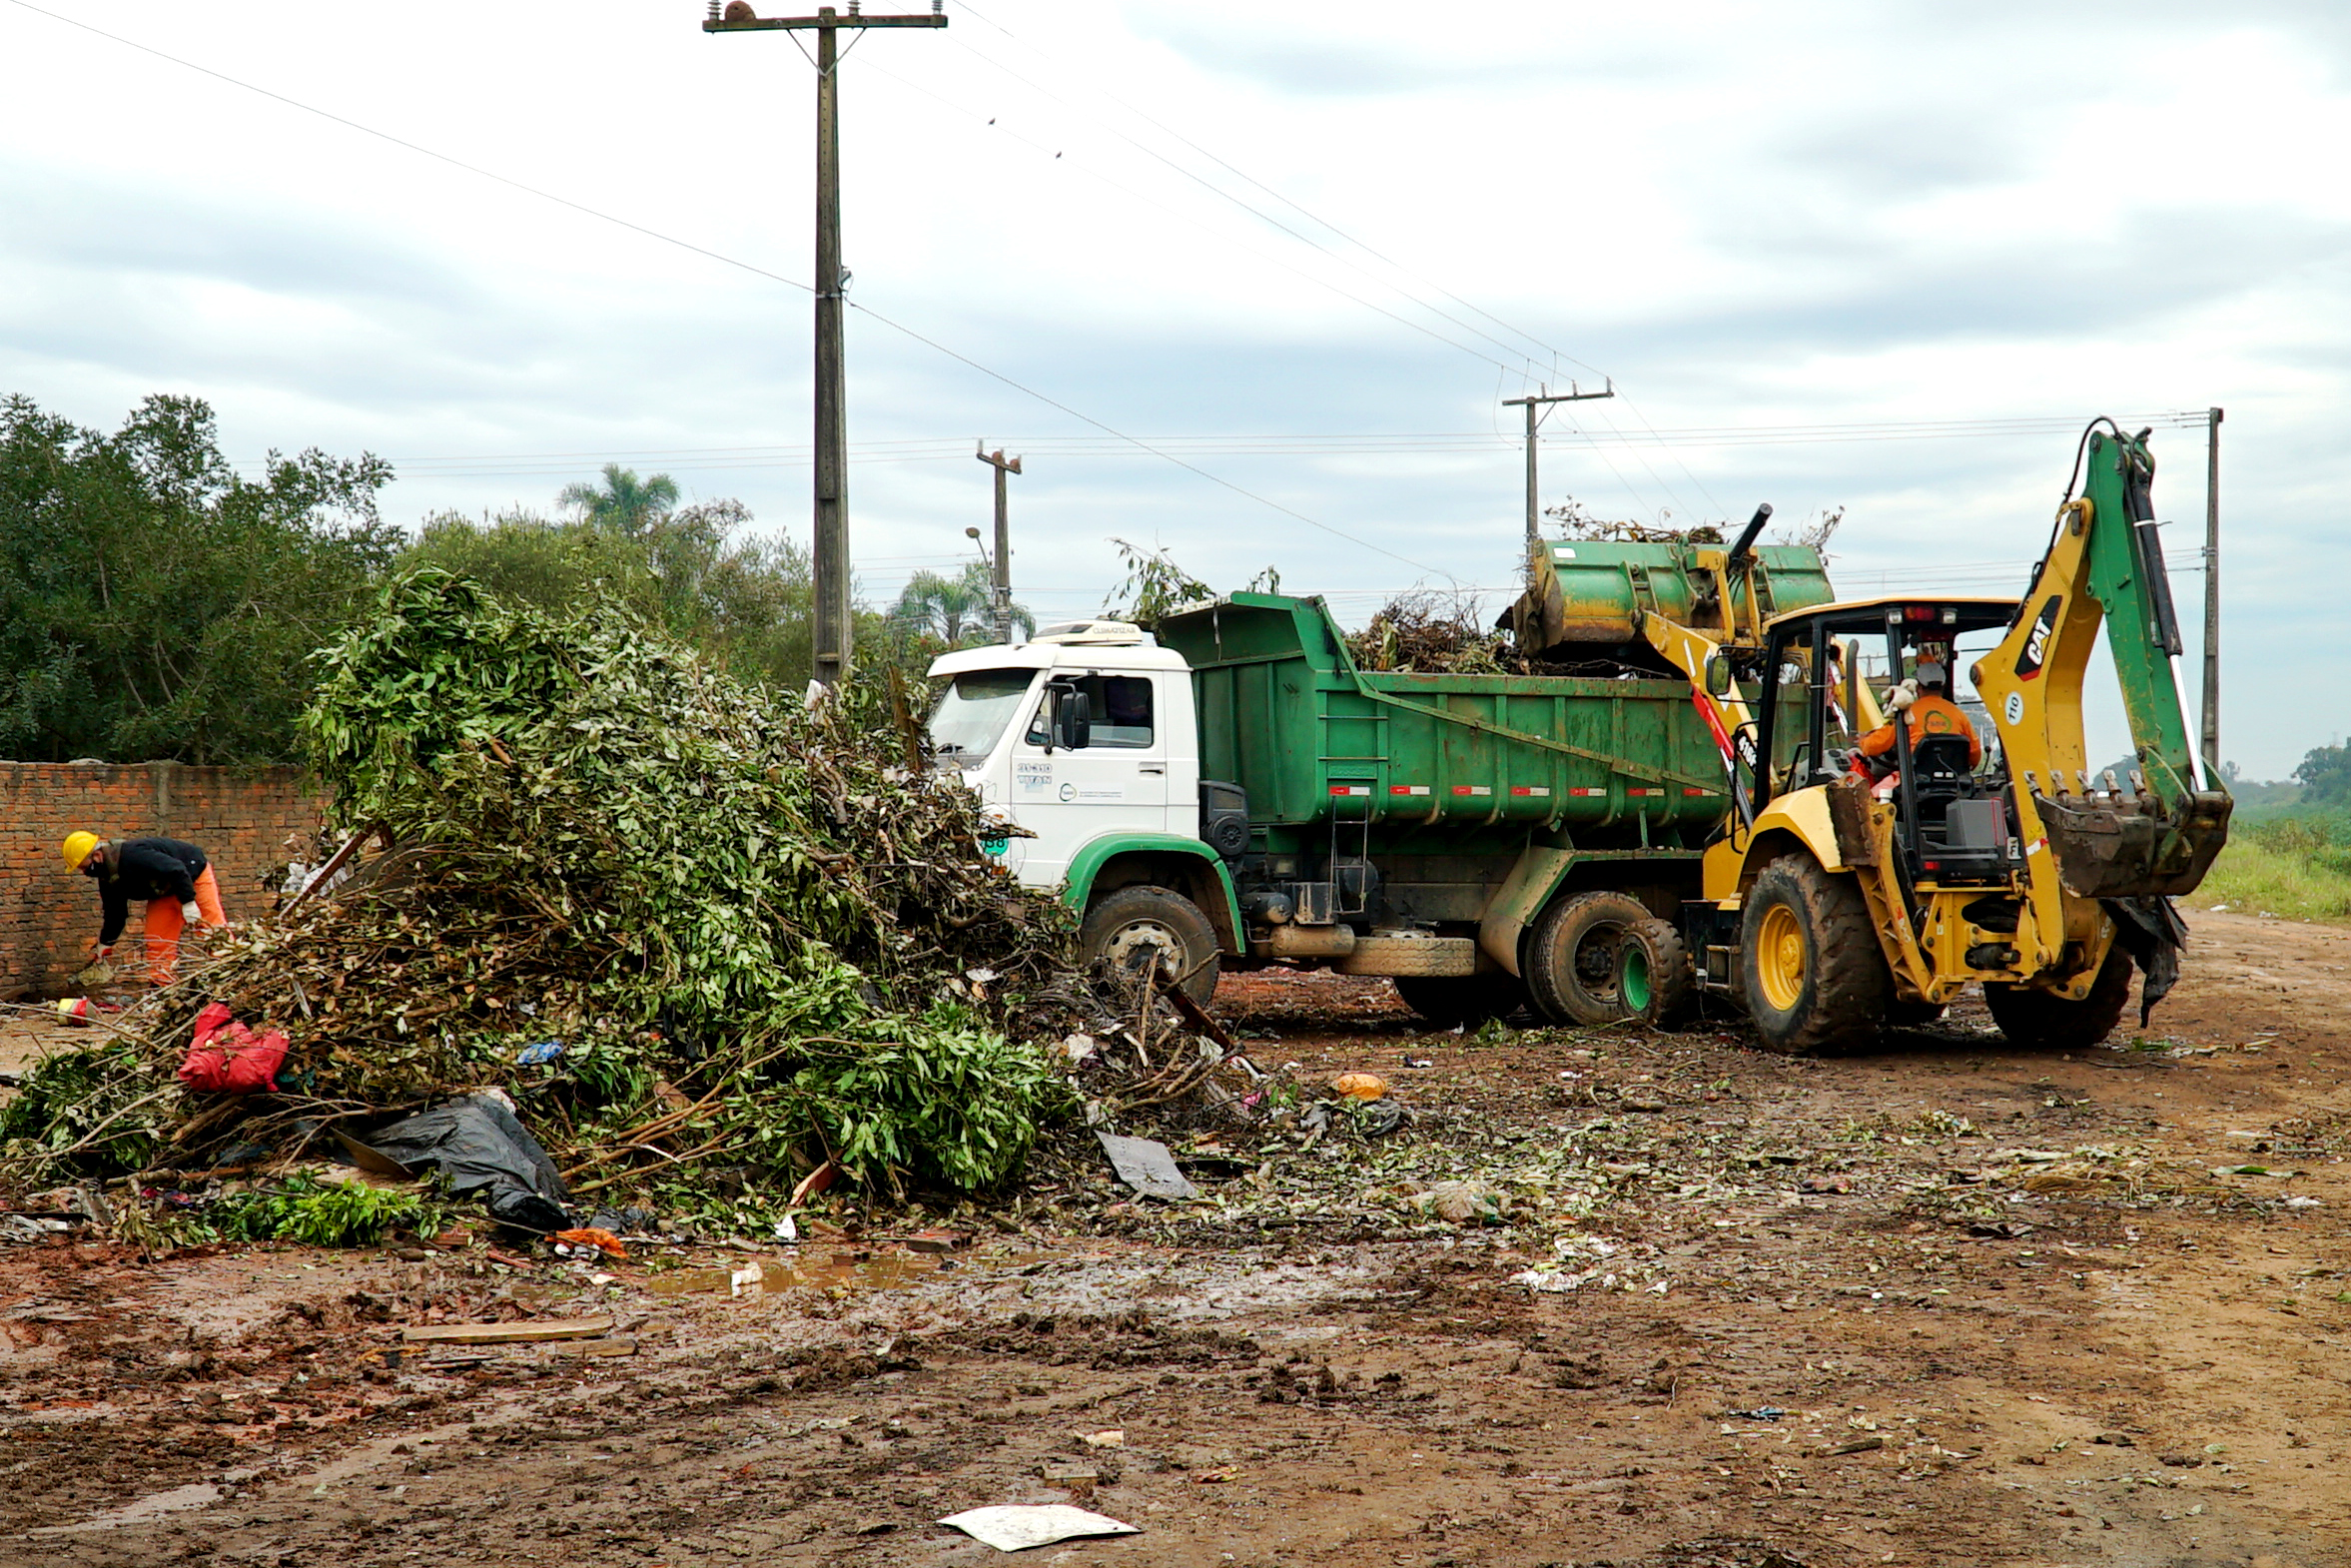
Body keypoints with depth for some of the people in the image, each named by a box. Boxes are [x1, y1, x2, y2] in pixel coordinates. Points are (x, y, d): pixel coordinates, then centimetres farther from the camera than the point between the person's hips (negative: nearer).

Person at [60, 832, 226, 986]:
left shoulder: (133, 856, -35)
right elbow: (115, 915, 7)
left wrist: (188, 903, -37)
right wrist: (104, 945, 9)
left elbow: (176, 870, -38)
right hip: (165, 891, 8)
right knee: (158, 942, -1)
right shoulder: (107, 878, -5)